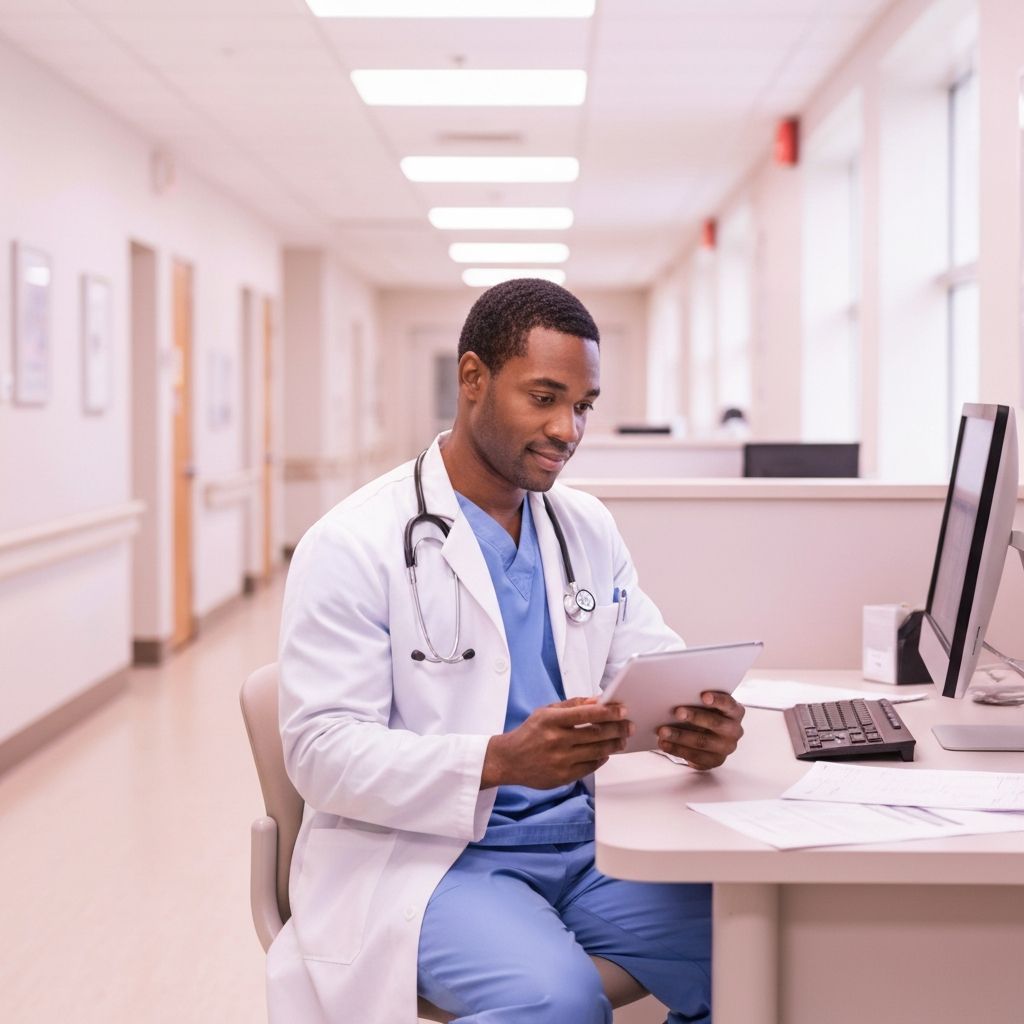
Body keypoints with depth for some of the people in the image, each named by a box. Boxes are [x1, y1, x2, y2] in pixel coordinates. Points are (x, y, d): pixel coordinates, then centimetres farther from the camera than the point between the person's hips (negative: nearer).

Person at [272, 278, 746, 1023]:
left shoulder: (589, 528, 11)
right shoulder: (354, 545, -9)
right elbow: (323, 750, -14)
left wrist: (704, 722, -15)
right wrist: (497, 761, -29)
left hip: (584, 842, 6)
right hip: (425, 852, -5)